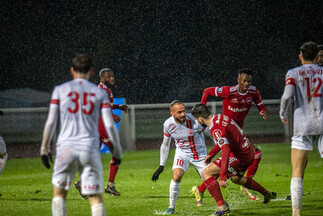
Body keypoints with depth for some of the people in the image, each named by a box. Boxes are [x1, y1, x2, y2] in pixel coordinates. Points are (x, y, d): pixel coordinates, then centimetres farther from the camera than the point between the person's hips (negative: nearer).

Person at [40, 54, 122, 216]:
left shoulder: (60, 90, 7)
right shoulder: (99, 93, 8)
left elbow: (50, 122, 2)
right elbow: (109, 125, 1)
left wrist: (44, 148, 10)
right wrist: (117, 151, 11)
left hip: (66, 148, 0)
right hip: (90, 148, 0)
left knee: (59, 194, 12)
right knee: (96, 198, 1)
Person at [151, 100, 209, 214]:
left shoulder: (193, 120, -23)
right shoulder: (168, 124, -12)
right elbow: (165, 145, 4)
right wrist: (161, 166, 4)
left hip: (199, 153, -1)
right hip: (182, 153, 1)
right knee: (177, 175, -26)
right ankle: (171, 207, -11)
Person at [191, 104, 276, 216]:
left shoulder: (216, 128, -24)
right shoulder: (219, 117, 6)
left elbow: (226, 150, -34)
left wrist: (223, 176, -37)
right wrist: (211, 154, 27)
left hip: (240, 156, -10)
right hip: (249, 152, 10)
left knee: (206, 173, -12)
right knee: (235, 178, 38)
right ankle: (267, 194, 53)